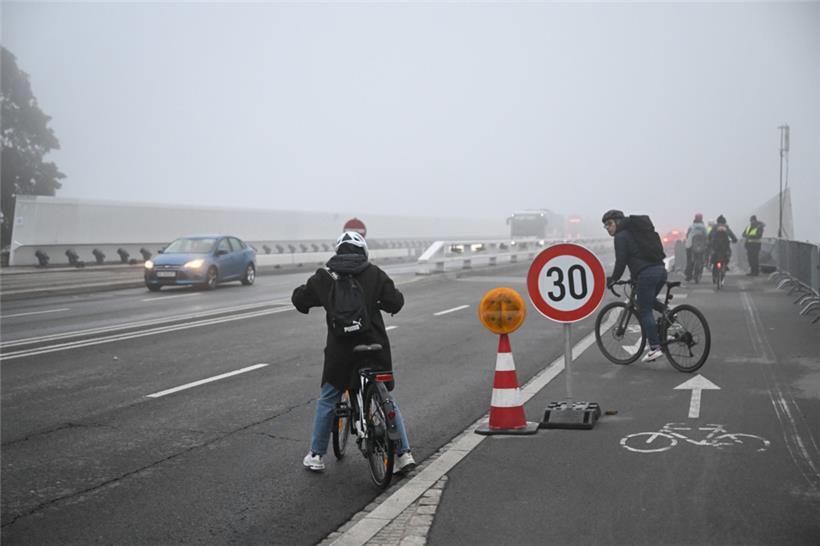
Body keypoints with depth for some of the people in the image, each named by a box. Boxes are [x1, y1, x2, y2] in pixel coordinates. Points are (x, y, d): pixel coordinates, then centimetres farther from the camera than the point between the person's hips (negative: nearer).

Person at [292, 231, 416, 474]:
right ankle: (404, 453, 13)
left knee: (327, 400, 15)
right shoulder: (375, 274, -1)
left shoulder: (324, 276, 0)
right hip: (375, 347, 1)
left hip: (340, 350, 0)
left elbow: (299, 298, 9)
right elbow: (395, 302, -3)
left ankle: (316, 455, 20)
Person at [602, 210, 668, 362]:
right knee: (649, 300, 32)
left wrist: (612, 279, 6)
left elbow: (621, 261, -6)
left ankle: (655, 348, -2)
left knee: (645, 311, -1)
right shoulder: (638, 230, 24)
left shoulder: (621, 236, -1)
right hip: (661, 270, 8)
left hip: (646, 274, -8)